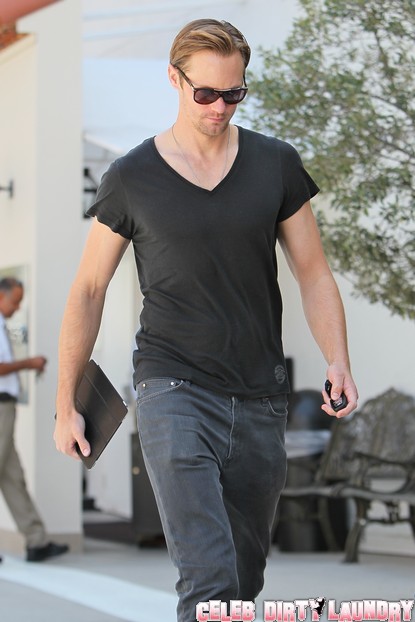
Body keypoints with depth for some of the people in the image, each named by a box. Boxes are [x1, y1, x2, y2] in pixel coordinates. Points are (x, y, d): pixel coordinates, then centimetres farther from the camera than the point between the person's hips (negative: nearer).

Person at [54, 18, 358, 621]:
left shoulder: (276, 164, 6)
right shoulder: (131, 177, 0)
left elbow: (313, 272, 9)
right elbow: (88, 291, 5)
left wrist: (339, 361, -7)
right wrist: (66, 405, 4)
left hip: (260, 399, 3)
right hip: (174, 390, -3)